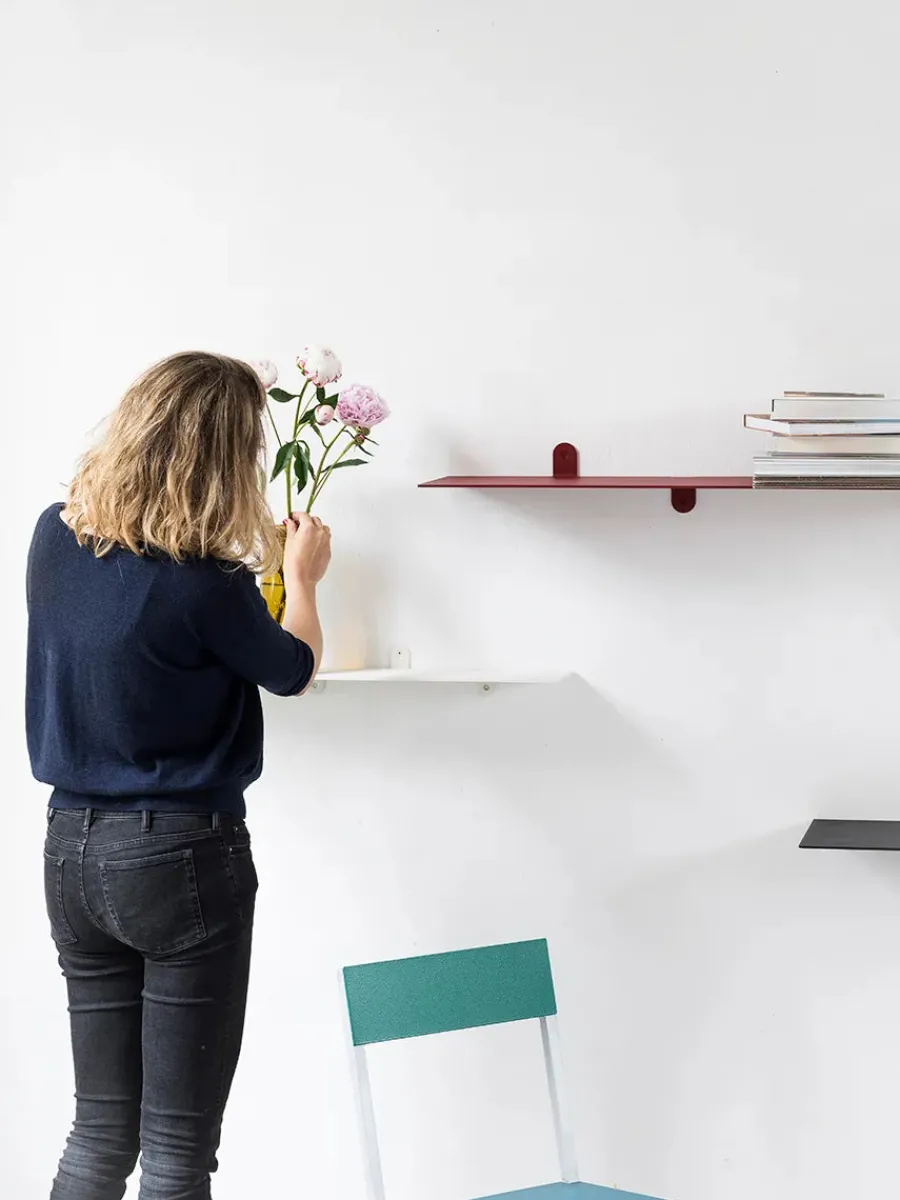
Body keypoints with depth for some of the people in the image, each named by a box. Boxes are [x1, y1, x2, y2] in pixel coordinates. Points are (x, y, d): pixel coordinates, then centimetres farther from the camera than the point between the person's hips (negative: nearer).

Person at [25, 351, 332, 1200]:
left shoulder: (55, 538, -2)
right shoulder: (203, 586, -20)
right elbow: (293, 671, 1)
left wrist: (241, 558, 29)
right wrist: (302, 577, 19)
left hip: (72, 846, 7)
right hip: (182, 857, -7)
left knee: (100, 1131, 15)